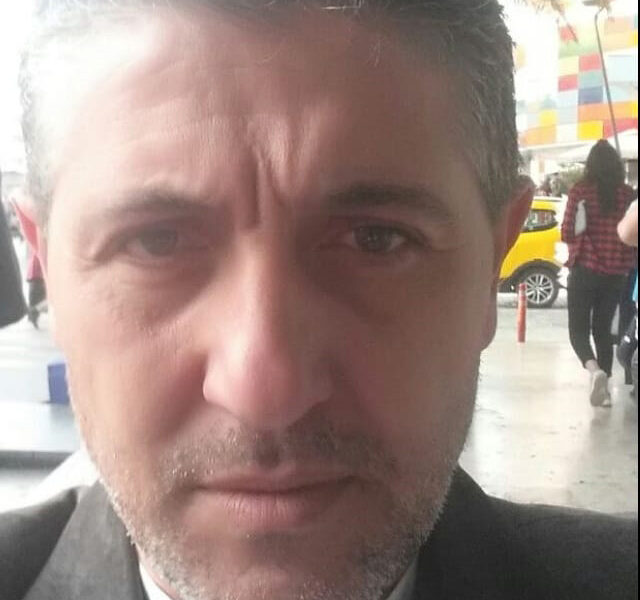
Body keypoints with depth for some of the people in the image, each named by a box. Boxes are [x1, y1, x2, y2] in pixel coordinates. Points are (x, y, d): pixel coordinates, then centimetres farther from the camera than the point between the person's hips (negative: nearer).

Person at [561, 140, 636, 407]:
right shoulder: (628, 195, 0)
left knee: (578, 329, 4)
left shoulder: (579, 191, -8)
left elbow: (567, 233, -9)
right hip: (615, 273, 3)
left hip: (584, 270, -3)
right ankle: (604, 386, 16)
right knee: (603, 329, 15)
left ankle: (594, 370, -22)